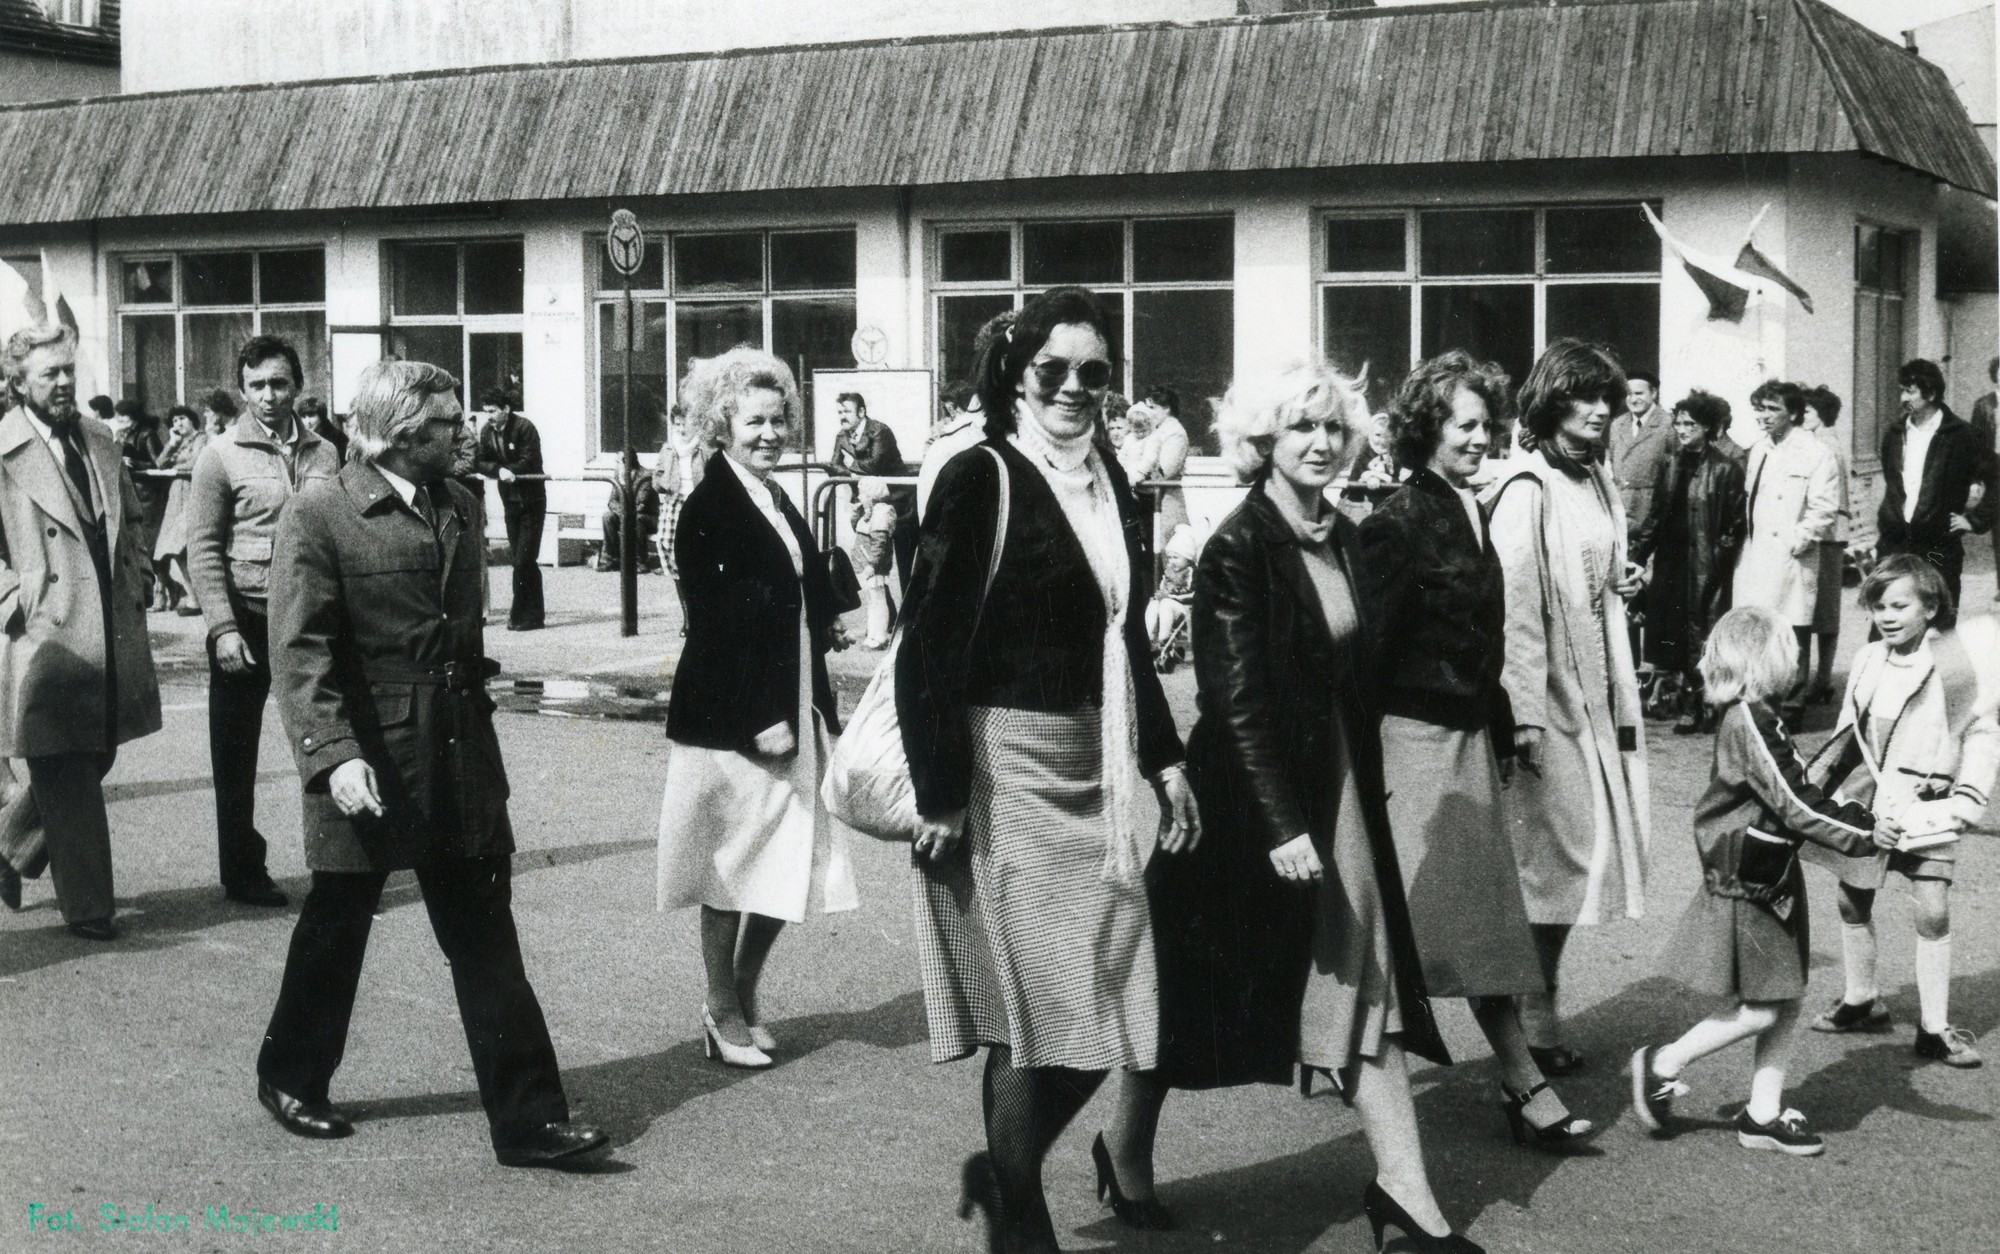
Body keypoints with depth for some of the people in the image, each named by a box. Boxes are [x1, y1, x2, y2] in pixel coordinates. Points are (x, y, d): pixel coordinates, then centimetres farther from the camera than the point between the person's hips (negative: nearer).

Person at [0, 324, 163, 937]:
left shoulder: (99, 439, 12)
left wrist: (130, 581, 11)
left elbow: (129, 518, 23)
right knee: (67, 777, 0)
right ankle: (87, 906, 9)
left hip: (111, 631, 7)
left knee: (93, 760, 15)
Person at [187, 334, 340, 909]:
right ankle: (241, 872, 18)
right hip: (246, 621, -2)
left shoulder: (323, 455, 7)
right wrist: (223, 628, -13)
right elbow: (203, 549, -5)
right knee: (235, 754, 7)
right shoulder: (221, 456, -3)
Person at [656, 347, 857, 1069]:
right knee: (732, 874, 4)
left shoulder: (780, 505, 14)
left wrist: (826, 627, 3)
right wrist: (758, 720, -20)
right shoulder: (708, 509, -12)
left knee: (786, 872, 12)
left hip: (790, 713, 8)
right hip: (732, 718, -8)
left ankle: (745, 998, 28)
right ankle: (723, 1015, 17)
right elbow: (714, 623, -17)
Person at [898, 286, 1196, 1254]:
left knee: (1105, 1007, 9)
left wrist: (1163, 759, 16)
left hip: (1092, 772, 7)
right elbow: (926, 645, -13)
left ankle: (1002, 1166, 31)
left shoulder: (1108, 480, 11)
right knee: (1043, 1011, 0)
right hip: (1004, 770, -7)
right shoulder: (980, 479, -10)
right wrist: (940, 796, -17)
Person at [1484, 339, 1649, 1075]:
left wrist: (1619, 585, 8)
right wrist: (1524, 714, -21)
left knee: (1569, 860, 12)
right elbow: (1515, 605, -18)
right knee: (1550, 856, -4)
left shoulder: (1598, 482, 12)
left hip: (1594, 695, 8)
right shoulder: (1527, 489, -14)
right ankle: (1533, 1023, 6)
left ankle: (1538, 1012, 22)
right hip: (1546, 697, -8)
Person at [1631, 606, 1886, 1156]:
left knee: (1787, 999, 11)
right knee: (1759, 1009, -4)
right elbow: (1796, 805, -21)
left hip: (1771, 883, 10)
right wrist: (1863, 834, -15)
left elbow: (1801, 790, 15)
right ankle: (1663, 1064, 12)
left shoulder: (1754, 718, 10)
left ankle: (1763, 1114, 18)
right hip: (1745, 887, -10)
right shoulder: (1751, 723, -20)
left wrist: (1857, 816, 5)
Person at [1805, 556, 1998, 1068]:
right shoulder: (1868, 662, 4)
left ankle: (1934, 1027, 3)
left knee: (1933, 911, -6)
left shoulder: (1952, 662, -11)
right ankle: (1861, 1002, 32)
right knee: (1853, 901, 13)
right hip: (1874, 799, 5)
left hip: (1928, 803, -5)